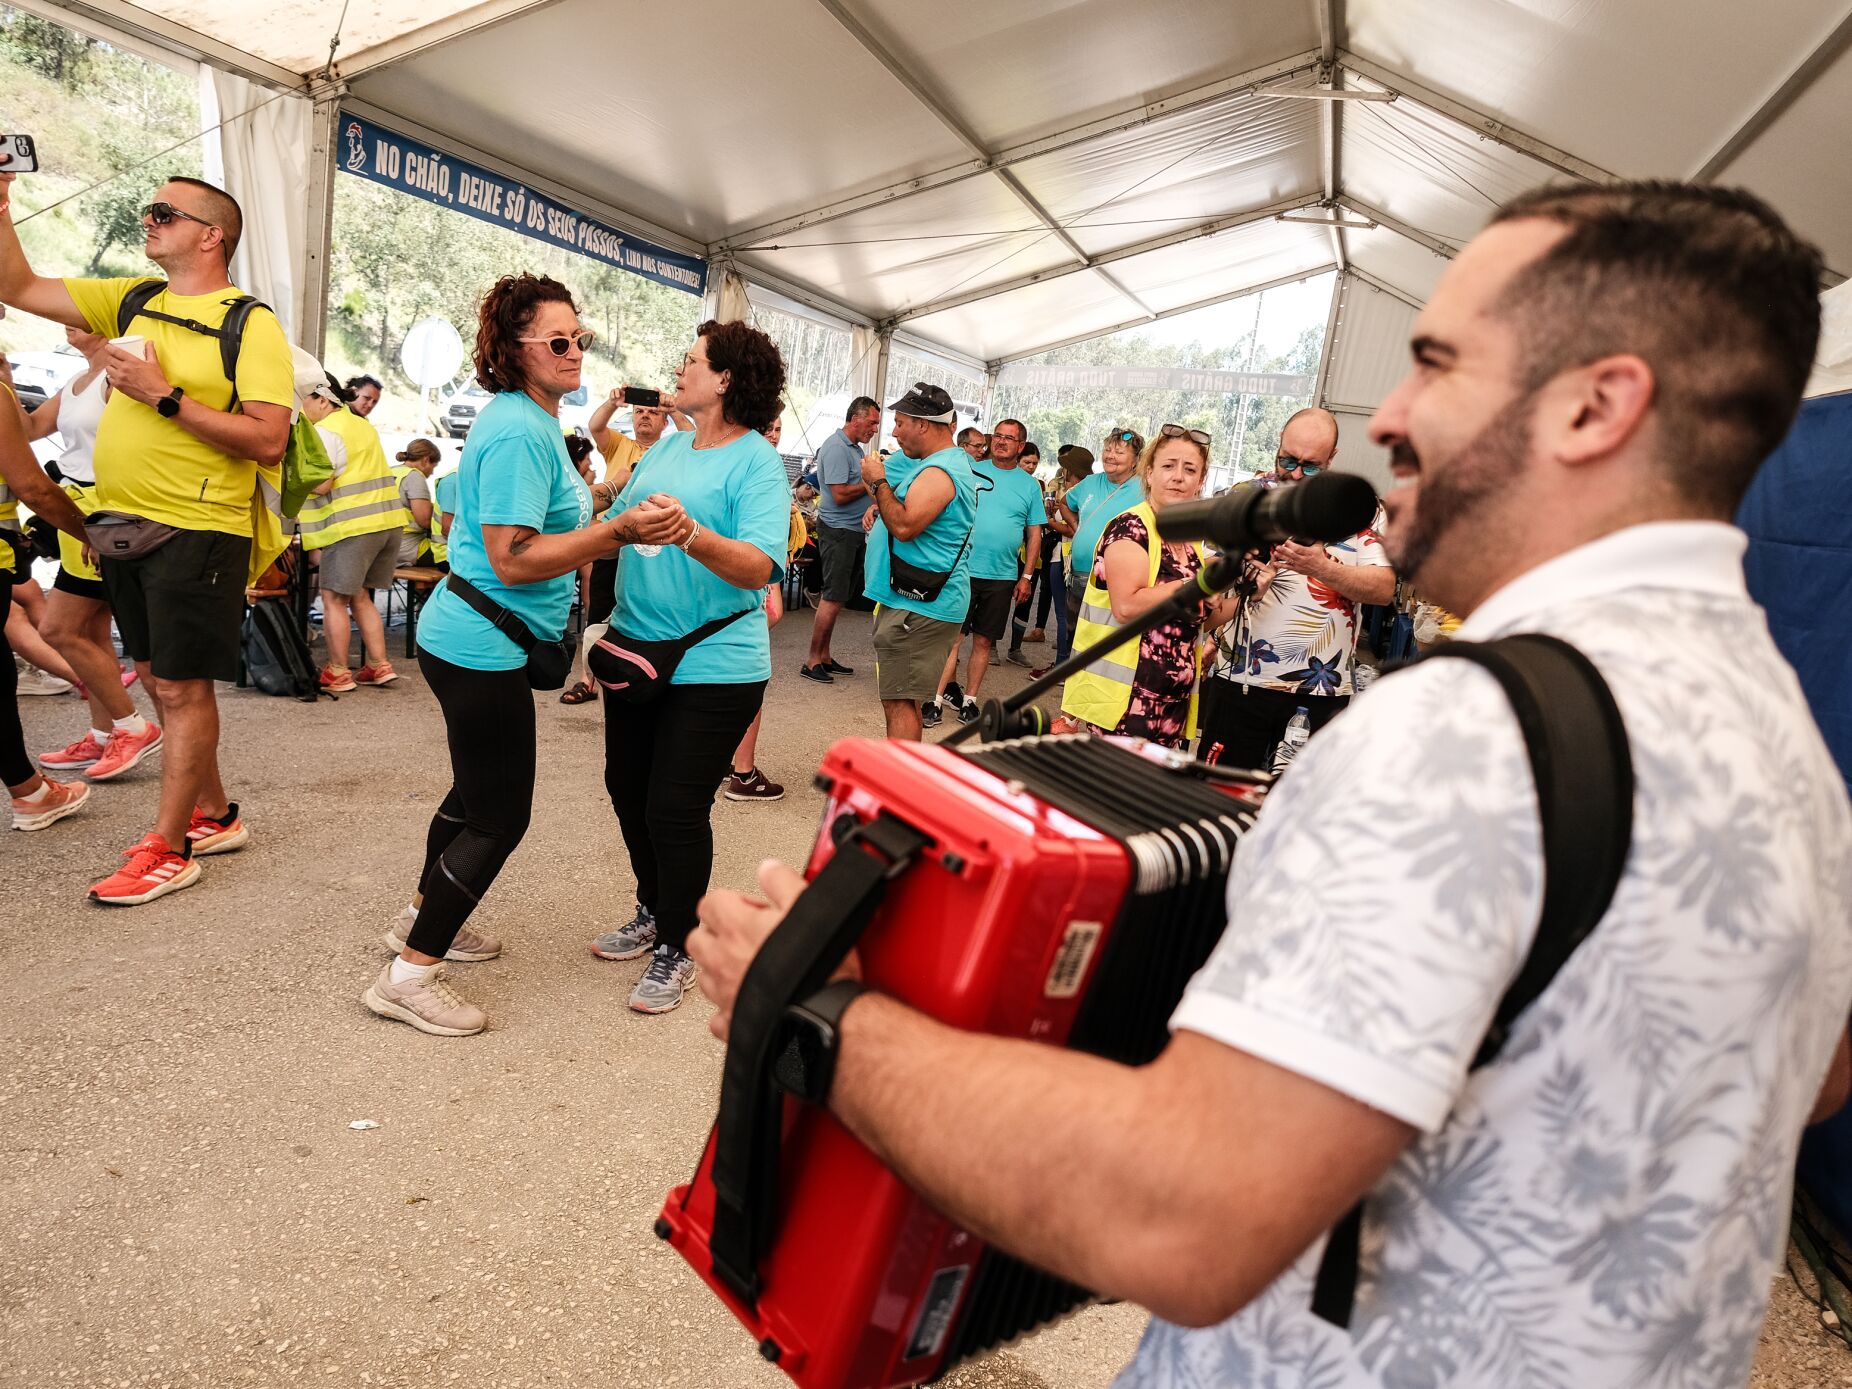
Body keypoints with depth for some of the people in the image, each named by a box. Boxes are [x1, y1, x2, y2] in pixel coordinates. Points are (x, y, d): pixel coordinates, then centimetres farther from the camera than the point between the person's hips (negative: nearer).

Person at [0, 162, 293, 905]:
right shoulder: (131, 301, 14)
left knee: (181, 687, -1)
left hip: (197, 531, -7)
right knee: (158, 678, 13)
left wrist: (165, 397, -18)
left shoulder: (251, 325, -8)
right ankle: (213, 814, 27)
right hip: (123, 523, 7)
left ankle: (169, 849, 9)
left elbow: (268, 441, -17)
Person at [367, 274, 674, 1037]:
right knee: (500, 815, -3)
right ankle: (409, 975, 8)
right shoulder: (519, 433, -21)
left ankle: (422, 918, 42)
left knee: (478, 789, 23)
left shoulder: (530, 422, 12)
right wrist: (620, 531, -31)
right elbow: (514, 560, -26)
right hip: (483, 647, -11)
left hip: (471, 640, 11)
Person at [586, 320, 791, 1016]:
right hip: (638, 648, 8)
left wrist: (693, 536, -40)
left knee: (675, 808, -3)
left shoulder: (757, 462, -12)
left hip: (712, 667, -8)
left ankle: (677, 949, 17)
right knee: (628, 788, 17)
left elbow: (759, 567, -25)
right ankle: (653, 914, 38)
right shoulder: (670, 445, 11)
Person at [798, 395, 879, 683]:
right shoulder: (836, 448, -15)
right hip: (838, 530, -10)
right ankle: (812, 660, -2)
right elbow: (840, 495, -21)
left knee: (838, 597, 12)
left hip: (854, 530, 10)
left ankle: (824, 656, 19)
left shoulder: (855, 448, 16)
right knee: (833, 597, -8)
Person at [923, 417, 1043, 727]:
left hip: (1003, 577, 2)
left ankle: (969, 700, 18)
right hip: (962, 570, -2)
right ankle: (935, 700, -1)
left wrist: (1026, 575, 4)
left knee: (984, 641, 8)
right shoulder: (970, 472, 4)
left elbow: (1034, 533, 10)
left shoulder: (1029, 485, 8)